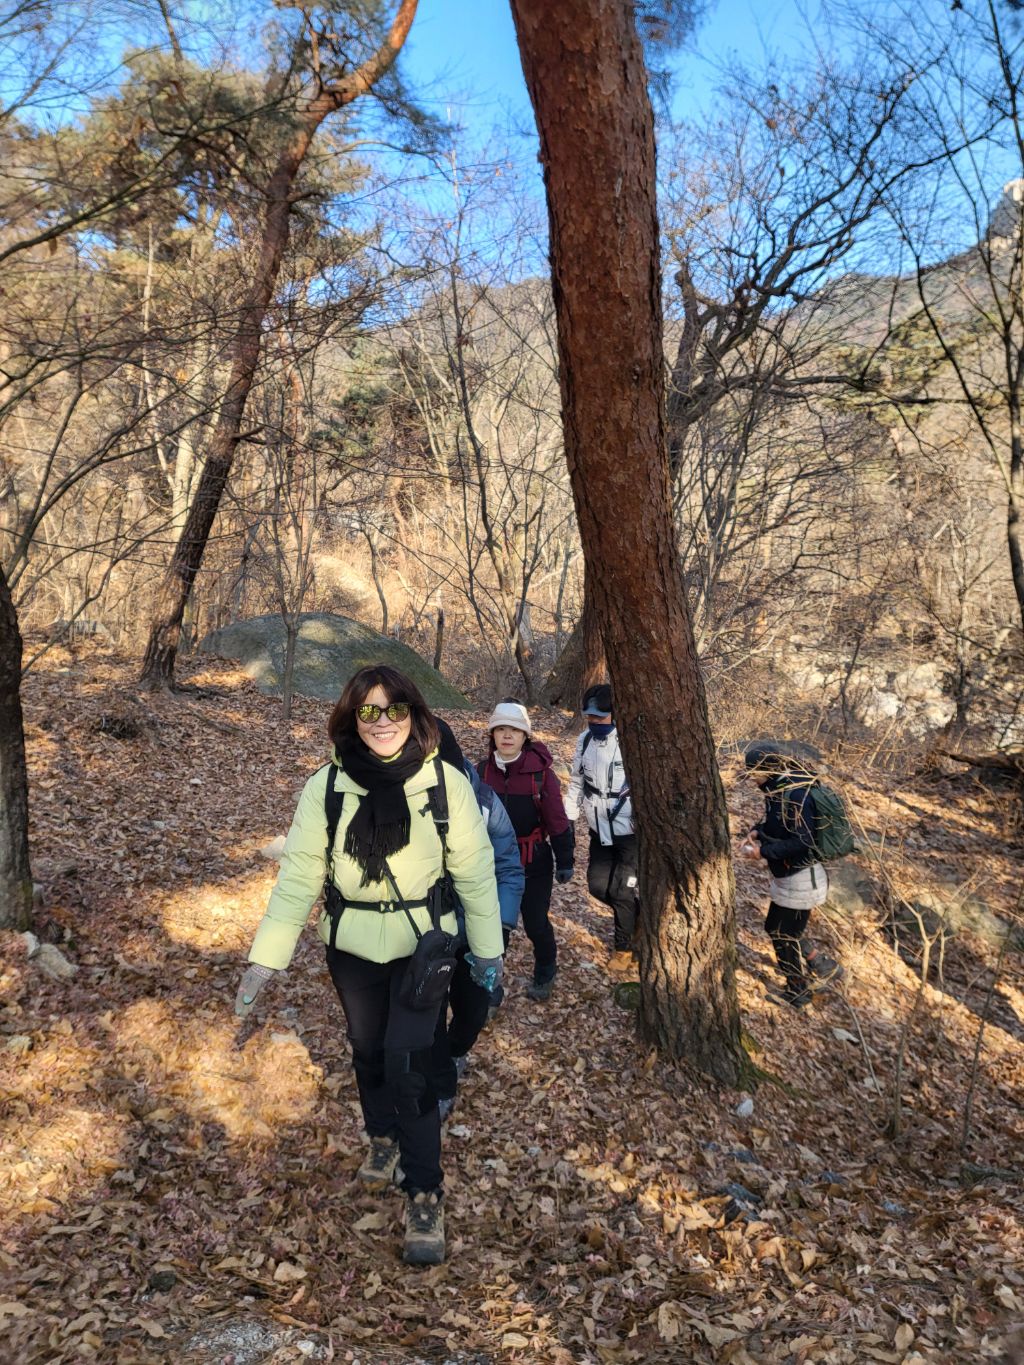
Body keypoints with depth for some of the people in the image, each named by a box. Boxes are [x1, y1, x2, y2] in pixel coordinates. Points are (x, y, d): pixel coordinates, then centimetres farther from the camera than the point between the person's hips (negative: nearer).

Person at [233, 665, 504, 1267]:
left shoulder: (446, 783, -14)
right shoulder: (327, 787, -12)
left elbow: (475, 871, -6)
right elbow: (298, 876, -9)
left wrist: (487, 949, -1)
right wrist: (266, 957, -14)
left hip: (424, 945, -2)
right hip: (352, 947, 3)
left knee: (410, 1061, -11)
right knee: (368, 1051, 20)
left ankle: (426, 1194, 8)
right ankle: (384, 1138, 49)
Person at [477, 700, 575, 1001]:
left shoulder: (540, 771, -13)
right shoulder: (482, 770, -5)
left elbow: (557, 818, -8)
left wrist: (565, 860, -3)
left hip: (534, 863, -2)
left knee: (536, 924, 9)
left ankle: (544, 973, 38)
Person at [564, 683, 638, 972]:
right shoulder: (584, 740, 0)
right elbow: (576, 783, 11)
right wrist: (567, 820, 9)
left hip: (631, 831, -6)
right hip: (599, 831, 6)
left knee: (623, 891, 2)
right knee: (598, 885, 10)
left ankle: (624, 946, 24)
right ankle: (637, 916, 38)